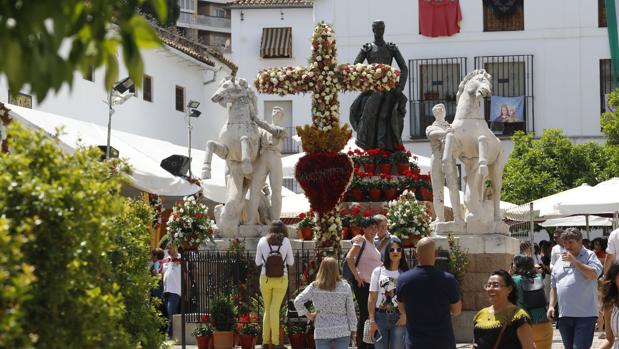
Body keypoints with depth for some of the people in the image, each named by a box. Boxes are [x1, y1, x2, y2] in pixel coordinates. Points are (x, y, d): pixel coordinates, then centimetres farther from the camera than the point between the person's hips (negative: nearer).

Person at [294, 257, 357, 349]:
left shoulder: (314, 287, -6)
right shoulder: (345, 287, -4)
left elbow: (298, 301, -12)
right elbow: (350, 311, 0)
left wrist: (308, 314, 2)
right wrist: (353, 331, 9)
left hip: (322, 333, 0)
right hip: (342, 331, 0)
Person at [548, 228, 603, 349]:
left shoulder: (589, 256, 1)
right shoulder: (560, 261, 17)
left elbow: (594, 274, -17)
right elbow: (554, 287, 21)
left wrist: (574, 260, -14)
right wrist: (551, 306, 10)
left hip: (585, 314, -6)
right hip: (564, 315, 6)